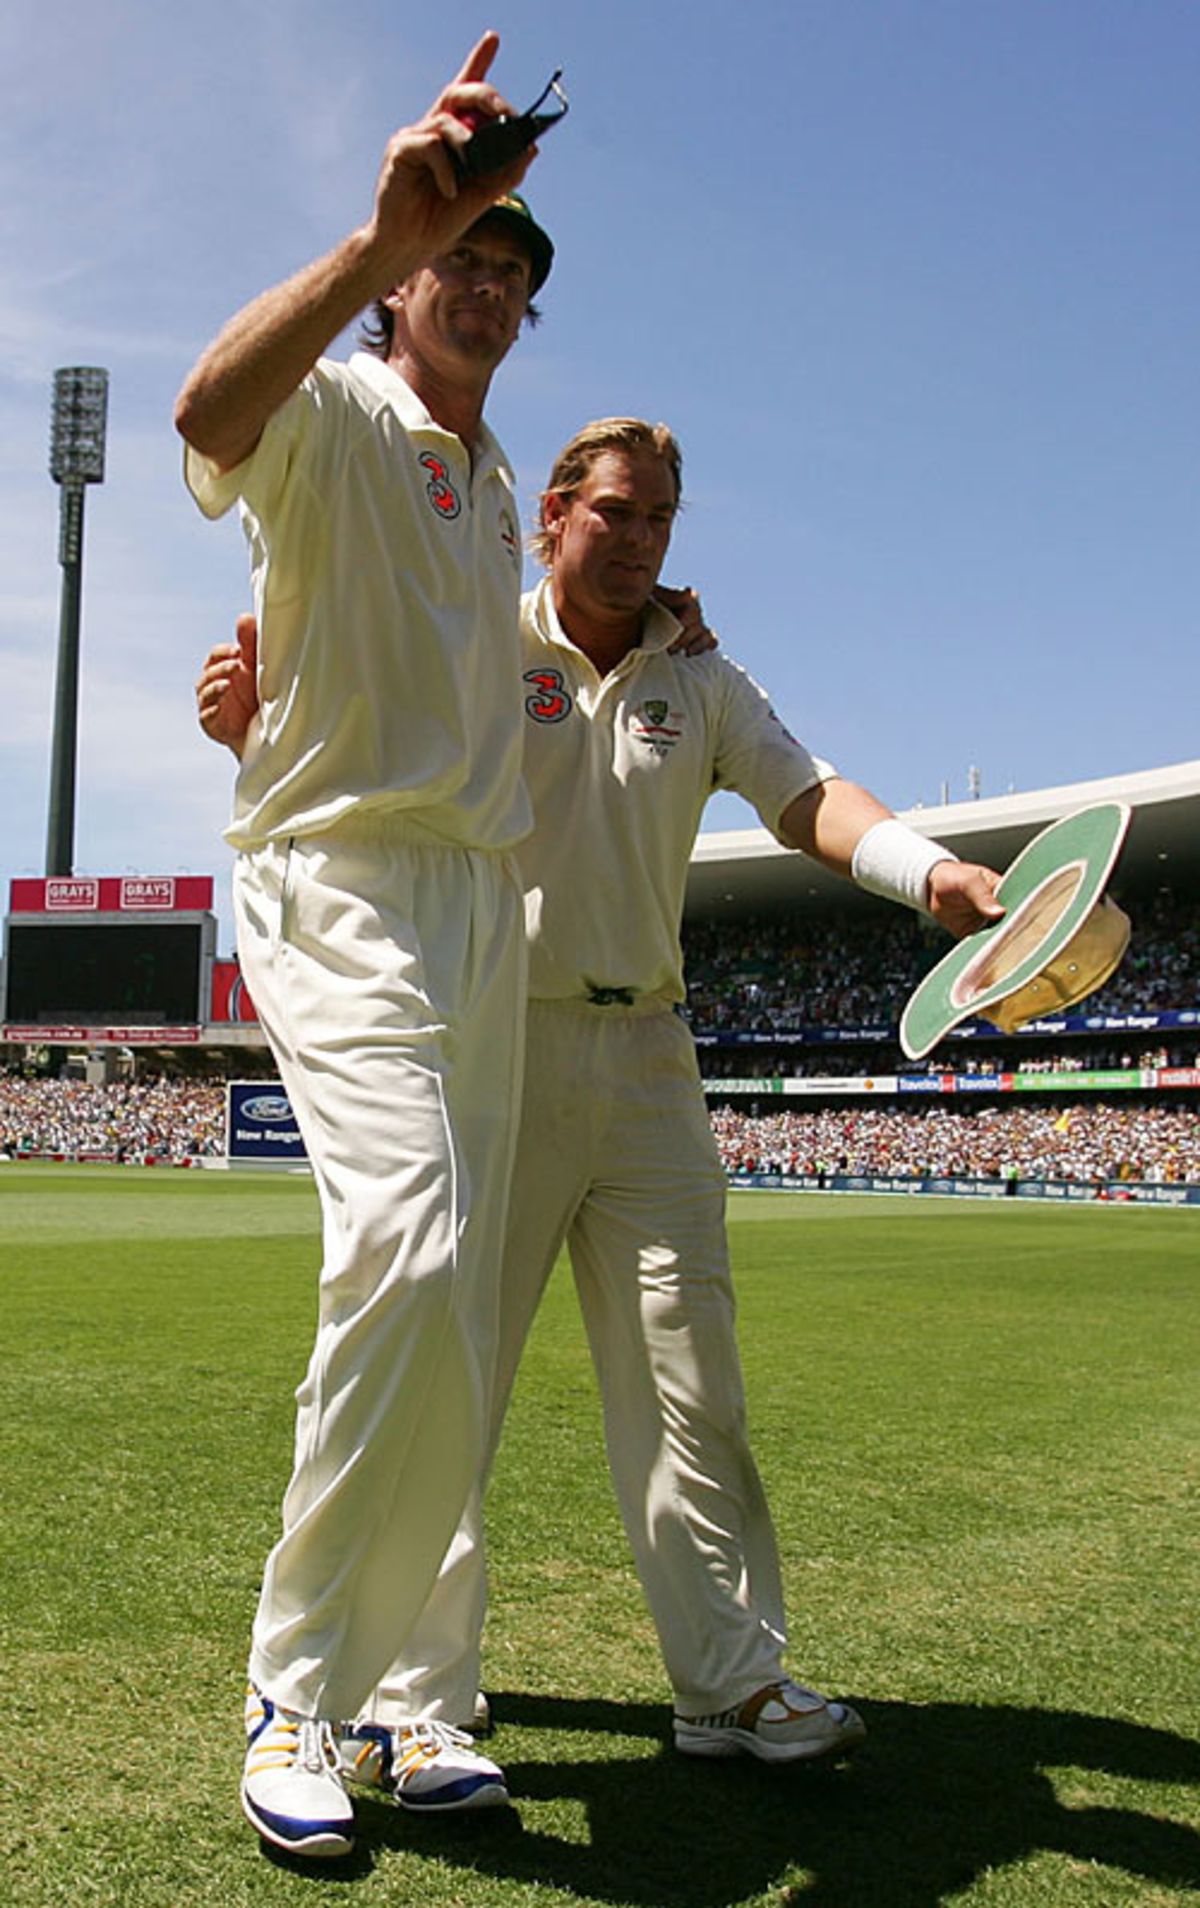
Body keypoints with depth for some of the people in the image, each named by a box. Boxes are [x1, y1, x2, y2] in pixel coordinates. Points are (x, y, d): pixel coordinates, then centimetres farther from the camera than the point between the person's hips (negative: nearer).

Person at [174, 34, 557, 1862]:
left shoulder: (493, 485, 25)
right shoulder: (331, 414, 0)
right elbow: (213, 409, -26)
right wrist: (381, 235, -37)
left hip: (489, 902, 8)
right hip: (343, 874, -8)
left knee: (450, 1311, 4)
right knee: (408, 1248, -26)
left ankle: (391, 1676, 15)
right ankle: (294, 1690, -10)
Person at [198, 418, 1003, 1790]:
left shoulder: (702, 685, 12)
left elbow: (807, 798, 0)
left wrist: (930, 872, -19)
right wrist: (250, 724, -29)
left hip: (645, 1058, 4)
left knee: (689, 1379, 7)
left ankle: (732, 1682, 17)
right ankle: (415, 1697, 12)